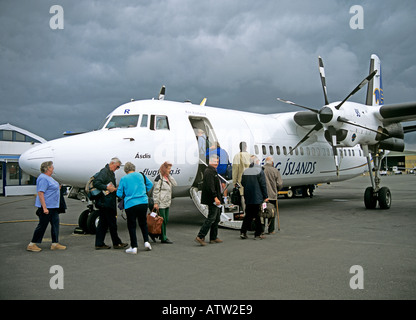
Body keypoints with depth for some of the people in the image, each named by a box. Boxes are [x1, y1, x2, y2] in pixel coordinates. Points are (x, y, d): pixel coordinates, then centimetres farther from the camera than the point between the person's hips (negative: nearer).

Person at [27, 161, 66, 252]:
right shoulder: (43, 178, -18)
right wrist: (44, 208, -27)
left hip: (53, 207, 10)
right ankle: (31, 245, 8)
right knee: (42, 226, -3)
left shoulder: (48, 177, 14)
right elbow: (40, 193, -24)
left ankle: (55, 244, 15)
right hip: (47, 207, -10)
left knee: (55, 224, 10)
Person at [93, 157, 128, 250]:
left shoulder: (111, 173, 18)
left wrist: (115, 189, 10)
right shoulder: (104, 172, -12)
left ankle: (99, 244, 14)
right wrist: (107, 187, -25)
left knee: (103, 223, 10)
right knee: (112, 223, -1)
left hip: (109, 203, 10)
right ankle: (116, 243, 8)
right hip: (105, 203, -10)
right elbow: (96, 183, -21)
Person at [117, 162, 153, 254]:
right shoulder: (141, 175, 4)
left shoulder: (123, 179, -4)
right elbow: (150, 184, 18)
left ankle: (134, 247, 6)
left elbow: (119, 194, 1)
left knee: (131, 226, 6)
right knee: (143, 223, 20)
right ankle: (146, 242, 14)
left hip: (130, 205, -3)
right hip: (143, 203, 3)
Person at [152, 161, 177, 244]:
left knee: (166, 220, 12)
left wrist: (169, 175, 0)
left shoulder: (167, 177, 13)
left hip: (167, 203, 9)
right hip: (161, 203, -9)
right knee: (162, 220, -2)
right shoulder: (159, 178, -13)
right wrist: (155, 203, -17)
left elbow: (175, 184, 6)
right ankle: (163, 238, 4)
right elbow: (155, 191, -15)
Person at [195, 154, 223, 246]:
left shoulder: (213, 171, 19)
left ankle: (213, 238, 20)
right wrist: (215, 197, -28)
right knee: (211, 218, -11)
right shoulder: (209, 171, -15)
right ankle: (200, 237, -10)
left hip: (215, 199, 11)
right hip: (212, 200, -11)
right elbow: (210, 186, -24)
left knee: (216, 218, 14)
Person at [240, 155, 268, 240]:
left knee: (248, 215, 12)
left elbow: (243, 183, 12)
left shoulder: (245, 171, 5)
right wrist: (265, 196, -5)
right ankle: (258, 233, 8)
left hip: (248, 198, 5)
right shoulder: (259, 170, -10)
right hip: (258, 198, -5)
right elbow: (263, 185, -10)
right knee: (259, 215, 5)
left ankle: (243, 232, 6)